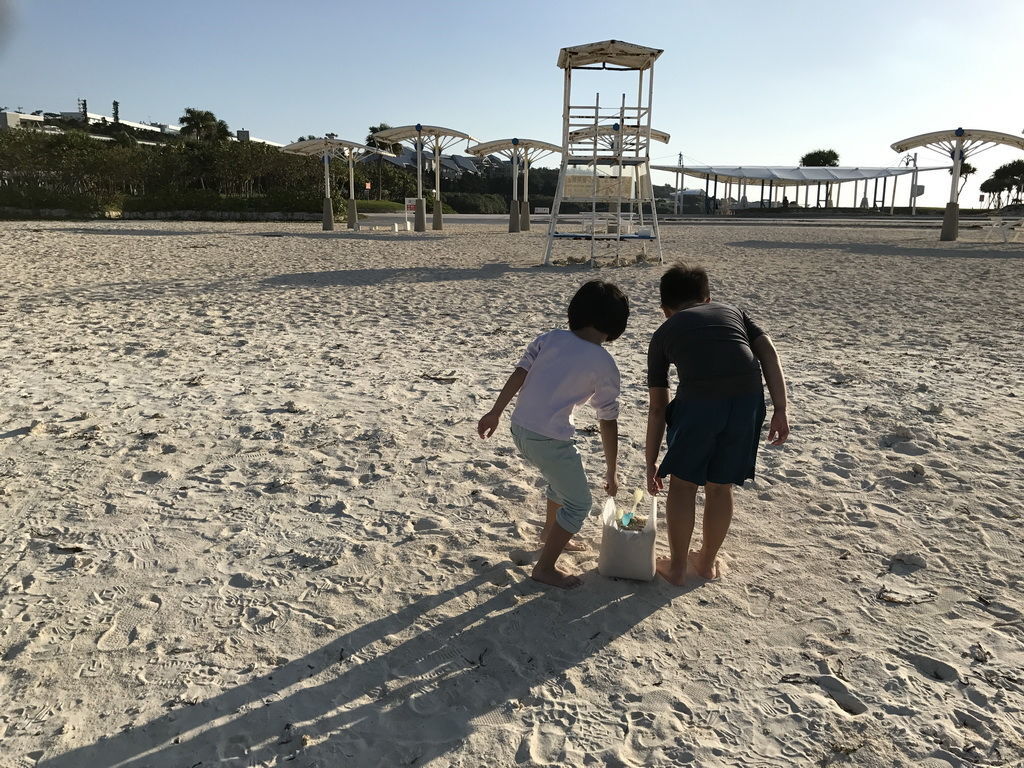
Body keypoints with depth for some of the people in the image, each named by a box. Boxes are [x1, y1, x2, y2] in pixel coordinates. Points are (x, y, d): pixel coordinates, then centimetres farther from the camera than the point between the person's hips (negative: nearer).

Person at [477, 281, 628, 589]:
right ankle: (544, 568, 17)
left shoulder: (549, 339, 4)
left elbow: (518, 374, -2)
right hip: (549, 439, -7)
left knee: (563, 479, 31)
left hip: (520, 428, 7)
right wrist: (611, 473, 9)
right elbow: (608, 424, 0)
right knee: (579, 503, 12)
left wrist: (495, 412, 7)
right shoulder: (605, 365, -5)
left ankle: (550, 535, 51)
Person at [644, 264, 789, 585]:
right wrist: (780, 411, 7)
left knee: (682, 484, 19)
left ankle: (677, 567, 30)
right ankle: (708, 561, 39)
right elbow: (769, 353, 10)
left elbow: (657, 409, 21)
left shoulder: (664, 333, 22)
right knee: (720, 486, 21)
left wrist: (651, 464, 28)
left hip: (698, 401, -3)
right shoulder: (733, 311, 28)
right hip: (748, 399, 3)